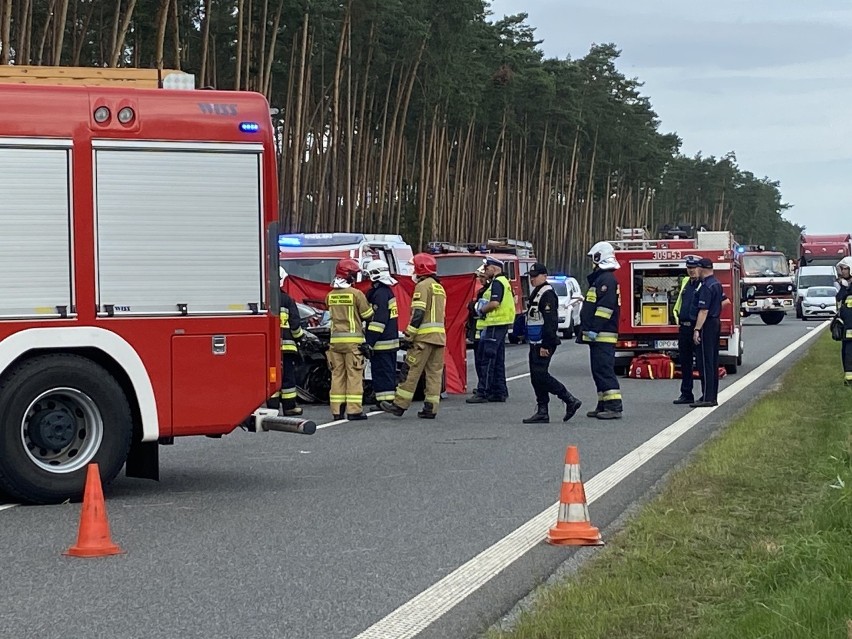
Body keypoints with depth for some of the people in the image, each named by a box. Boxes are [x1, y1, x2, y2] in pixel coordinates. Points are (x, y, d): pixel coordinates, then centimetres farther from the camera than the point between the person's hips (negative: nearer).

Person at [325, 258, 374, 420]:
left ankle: (337, 410, 8)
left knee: (337, 374, 8)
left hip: (335, 340, 5)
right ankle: (354, 410, -5)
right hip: (353, 339, -5)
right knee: (354, 375, -2)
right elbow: (367, 315, -1)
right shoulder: (356, 294, -9)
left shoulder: (330, 295, 7)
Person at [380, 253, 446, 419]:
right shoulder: (440, 287, 21)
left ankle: (399, 405, -6)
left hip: (424, 336, -8)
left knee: (412, 370, -6)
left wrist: (409, 335, -14)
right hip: (439, 336, 8)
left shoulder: (423, 286, -6)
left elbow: (418, 313, -14)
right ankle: (431, 408, 3)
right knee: (435, 372, 5)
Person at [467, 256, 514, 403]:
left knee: (487, 359, -10)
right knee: (498, 361, 13)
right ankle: (500, 392, 16)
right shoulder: (504, 282, 20)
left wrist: (482, 310, -8)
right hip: (502, 325, 11)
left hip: (495, 325, -11)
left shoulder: (497, 283, -13)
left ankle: (483, 392, -11)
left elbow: (494, 303, -24)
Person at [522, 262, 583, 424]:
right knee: (536, 377, 8)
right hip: (535, 344, 10)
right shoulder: (535, 293, 18)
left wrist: (546, 345, -25)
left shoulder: (547, 294, -15)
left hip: (543, 344, -10)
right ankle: (542, 412, 9)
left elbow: (550, 322, -22)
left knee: (540, 375, -12)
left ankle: (570, 400, -6)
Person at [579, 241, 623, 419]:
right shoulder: (600, 279, 20)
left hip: (602, 336, -11)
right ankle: (603, 405, 17)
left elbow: (605, 307, -22)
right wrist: (587, 330, 25)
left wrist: (594, 329, -23)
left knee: (604, 370, -13)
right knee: (599, 371, 13)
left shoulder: (607, 279, -13)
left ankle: (614, 407, -16)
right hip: (598, 336, 11)